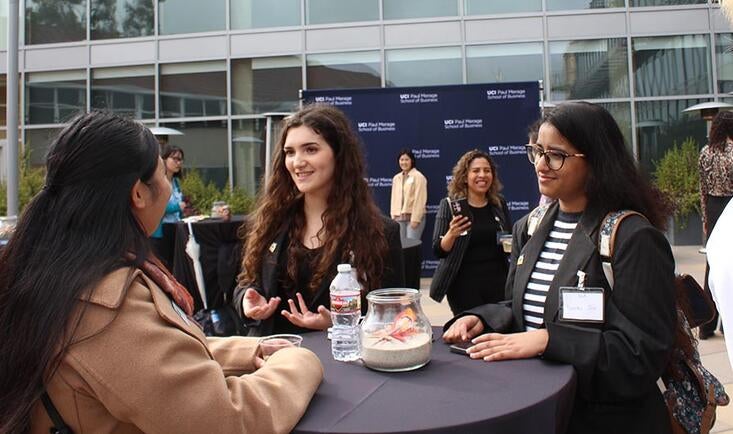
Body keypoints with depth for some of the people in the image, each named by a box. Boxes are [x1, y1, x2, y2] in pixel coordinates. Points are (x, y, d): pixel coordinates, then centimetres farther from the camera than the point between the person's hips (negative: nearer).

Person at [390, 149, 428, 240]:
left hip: (414, 217, -6)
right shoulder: (396, 178, 13)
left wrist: (415, 219, -16)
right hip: (399, 218, 6)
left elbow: (420, 199, -12)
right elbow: (394, 198, 15)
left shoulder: (418, 177, -6)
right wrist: (393, 216, 8)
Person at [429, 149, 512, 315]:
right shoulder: (449, 205, -6)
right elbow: (438, 250, -8)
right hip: (465, 284, -3)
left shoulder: (500, 204, 5)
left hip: (498, 281, 4)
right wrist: (451, 234, -27)